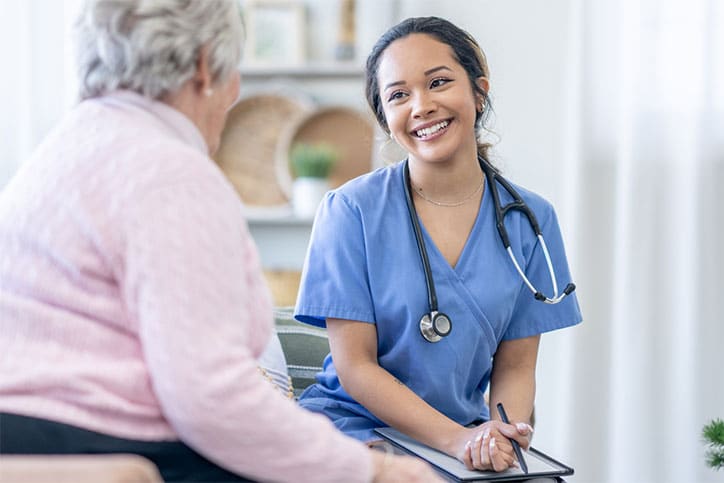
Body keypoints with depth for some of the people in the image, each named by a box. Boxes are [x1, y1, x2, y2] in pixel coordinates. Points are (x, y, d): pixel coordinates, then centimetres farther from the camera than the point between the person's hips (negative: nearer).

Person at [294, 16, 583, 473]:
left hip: (464, 433, 2)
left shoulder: (530, 220, 2)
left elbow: (515, 367, 6)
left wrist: (507, 430, -16)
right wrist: (457, 439, -21)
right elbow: (354, 366, -8)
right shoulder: (351, 210, -7)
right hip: (355, 423, -2)